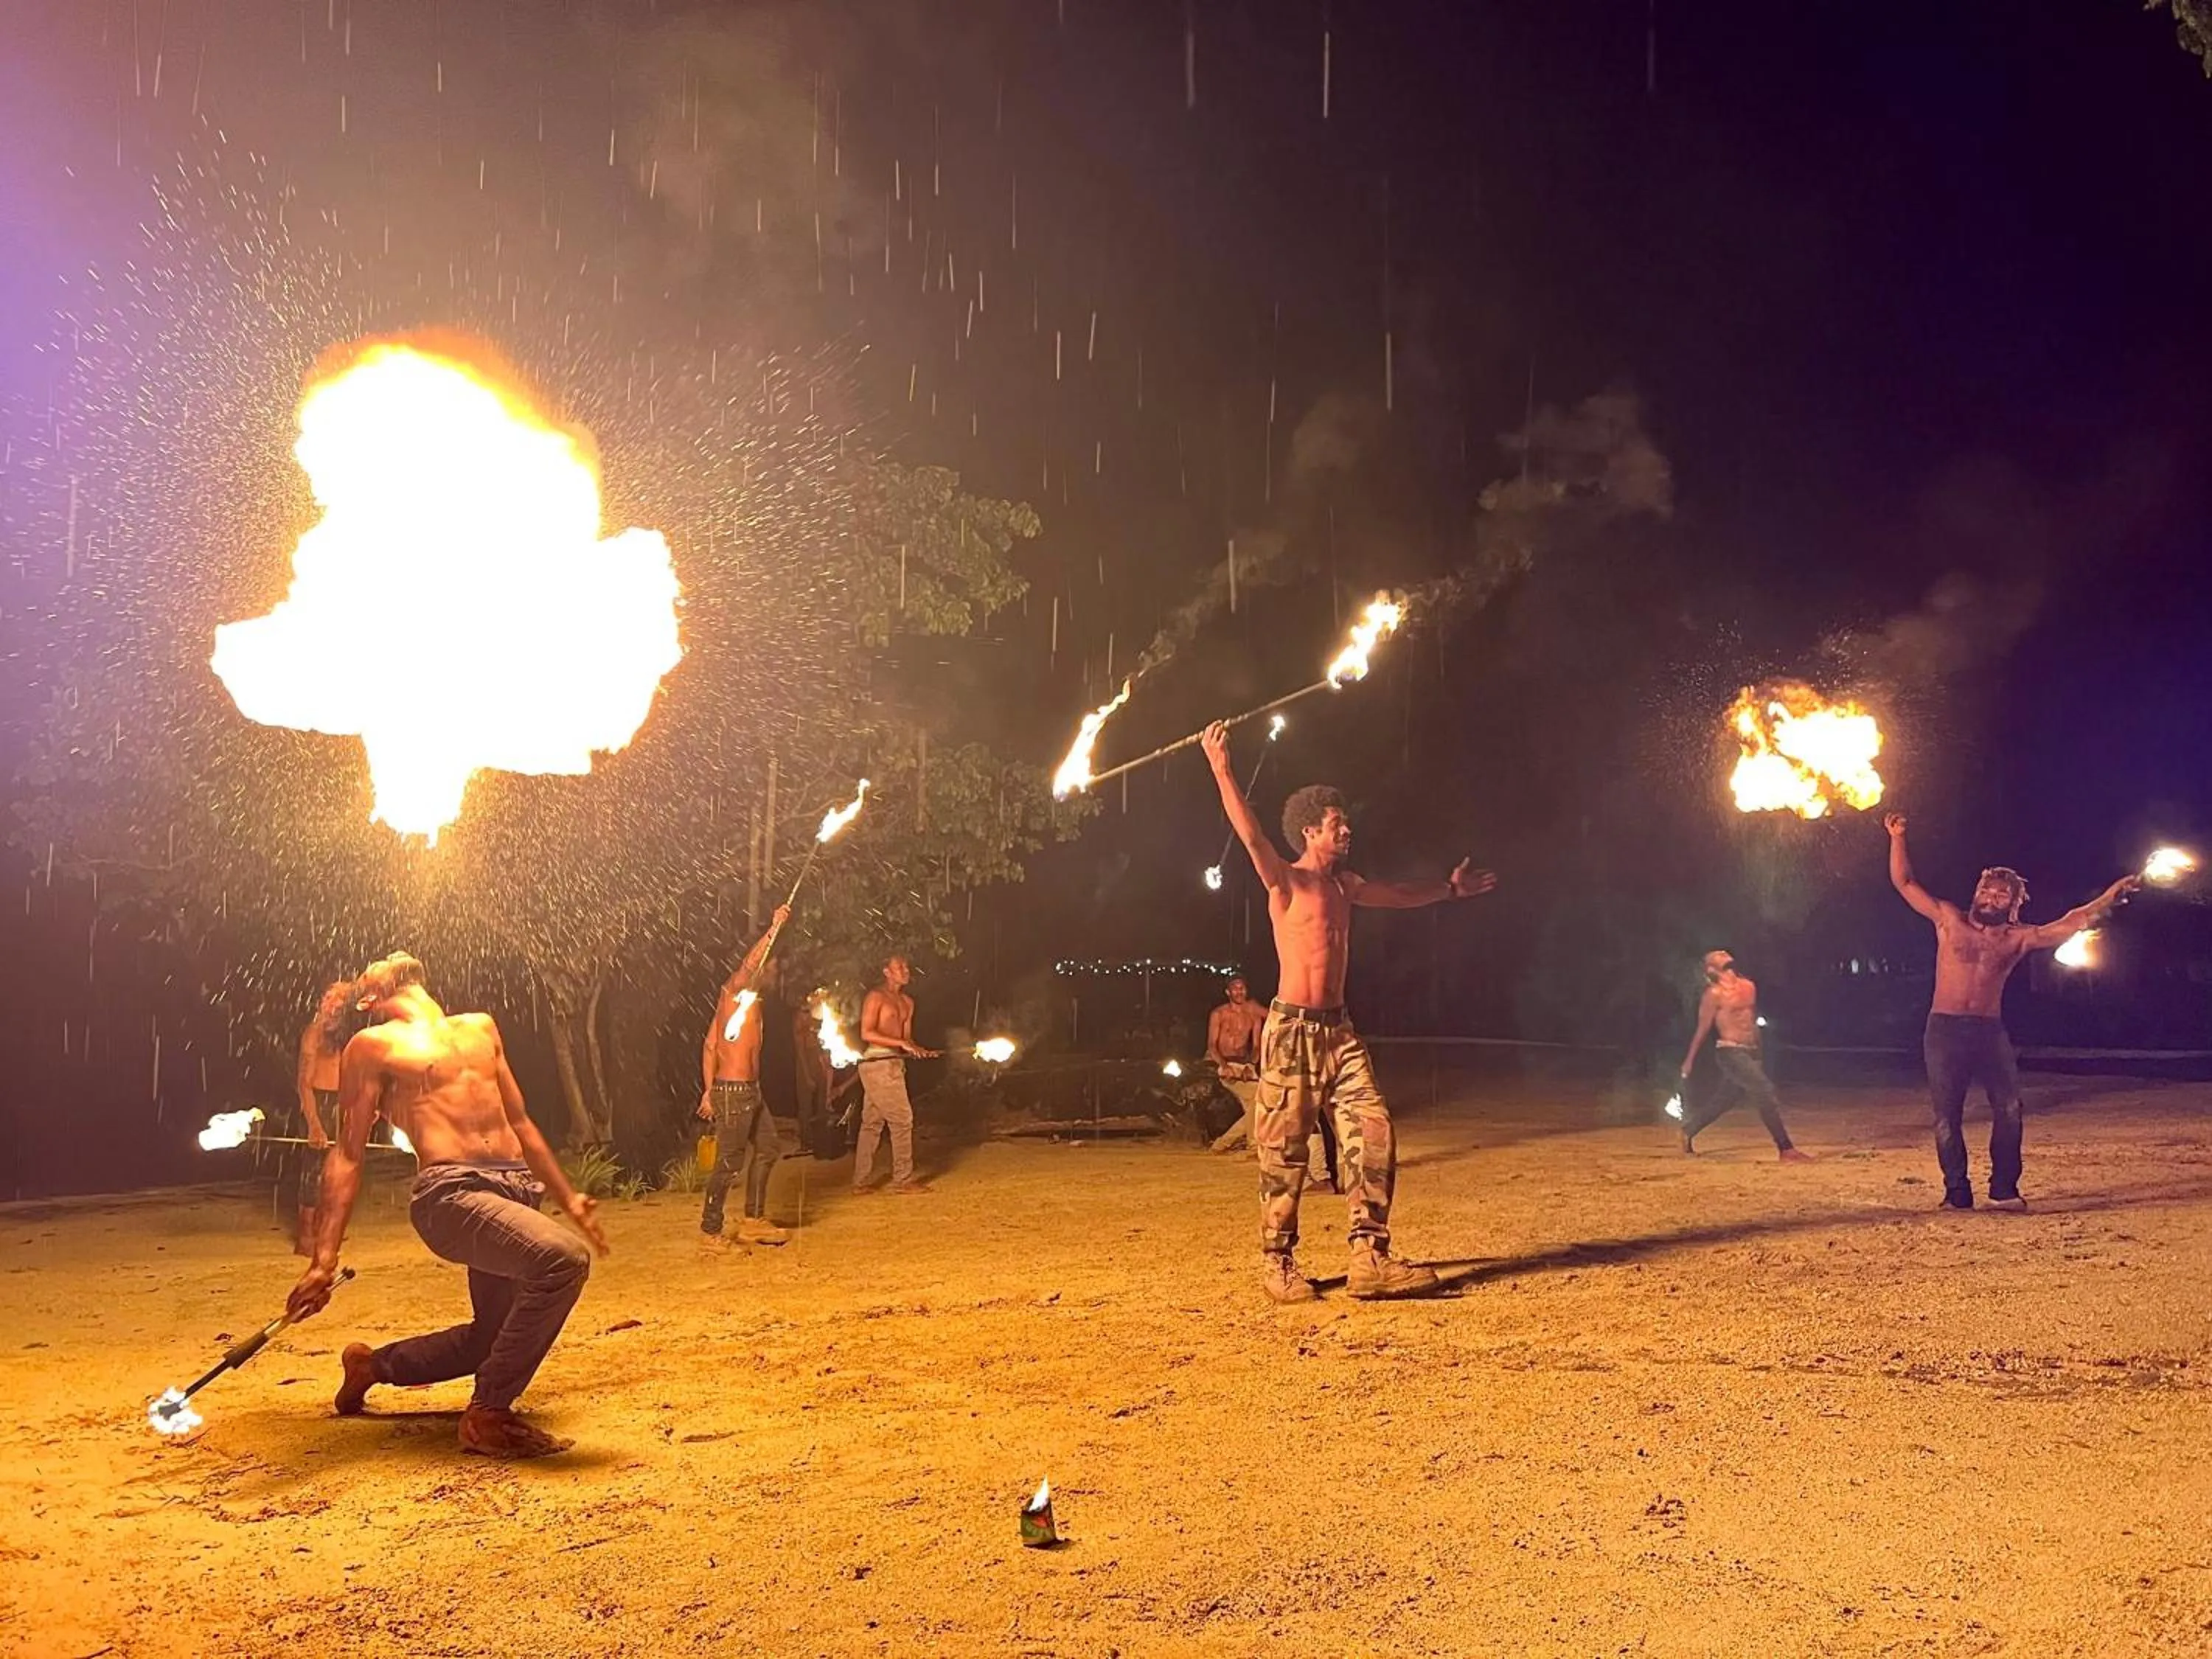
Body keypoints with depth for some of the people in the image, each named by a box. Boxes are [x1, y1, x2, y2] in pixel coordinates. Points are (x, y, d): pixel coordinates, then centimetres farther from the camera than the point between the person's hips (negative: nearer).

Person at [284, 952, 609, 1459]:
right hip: (454, 1193, -8)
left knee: (495, 1336, 15)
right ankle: (487, 1417, -16)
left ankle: (372, 1364, 39)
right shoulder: (373, 1046, 5)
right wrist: (325, 1260, -9)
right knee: (563, 1259, -31)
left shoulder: (480, 1029, 23)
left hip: (517, 1190, 8)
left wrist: (568, 1198, 26)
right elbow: (347, 1155, 0)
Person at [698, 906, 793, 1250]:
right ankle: (709, 1232, 4)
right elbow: (751, 963, -30)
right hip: (733, 1091, -10)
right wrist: (775, 928, -33)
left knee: (768, 1148, 17)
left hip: (750, 1091, 10)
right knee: (730, 1162, -5)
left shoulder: (752, 1002, 17)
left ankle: (753, 1220, 25)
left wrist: (709, 1090, 14)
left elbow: (710, 1046, 16)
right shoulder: (735, 990, -7)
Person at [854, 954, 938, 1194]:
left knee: (872, 1123, 10)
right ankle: (902, 1179, -2)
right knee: (902, 1120, -8)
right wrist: (901, 1043, -19)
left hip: (893, 1064, 8)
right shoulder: (876, 997, -7)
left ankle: (861, 1181, 13)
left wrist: (922, 1052, 1)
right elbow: (867, 1033, -15)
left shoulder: (907, 1002, 18)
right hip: (878, 1064, -8)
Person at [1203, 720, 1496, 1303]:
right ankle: (1277, 1263, 9)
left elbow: (1397, 895, 35)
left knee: (1372, 1134, -4)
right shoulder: (1286, 882, -5)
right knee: (1285, 1151, -1)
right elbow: (1250, 835, -22)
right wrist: (1221, 769, -34)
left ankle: (1370, 1258, -1)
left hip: (1338, 1030, 7)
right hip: (1292, 1030, -7)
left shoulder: (1344, 884, 16)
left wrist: (1450, 888, 47)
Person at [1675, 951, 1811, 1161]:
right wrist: (1689, 1060, -2)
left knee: (1723, 1101, 15)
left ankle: (1688, 1131, 33)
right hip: (1731, 1052, -8)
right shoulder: (1714, 994, -9)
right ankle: (1786, 1150, -13)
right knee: (1765, 1093, -16)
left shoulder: (1749, 986, 12)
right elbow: (1703, 1029, -5)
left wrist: (1758, 1054, 26)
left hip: (1750, 1053, 8)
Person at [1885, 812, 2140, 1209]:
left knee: (2009, 1108, -5)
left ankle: (2004, 1187, 7)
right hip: (1945, 1030, -2)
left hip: (1990, 1031, 2)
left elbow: (2073, 924, 4)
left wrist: (2111, 896, -6)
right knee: (1947, 1115, -1)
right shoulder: (1949, 920, 4)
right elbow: (1904, 883, 4)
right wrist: (1897, 838, -5)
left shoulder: (2020, 938, 8)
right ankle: (1957, 1192, 8)